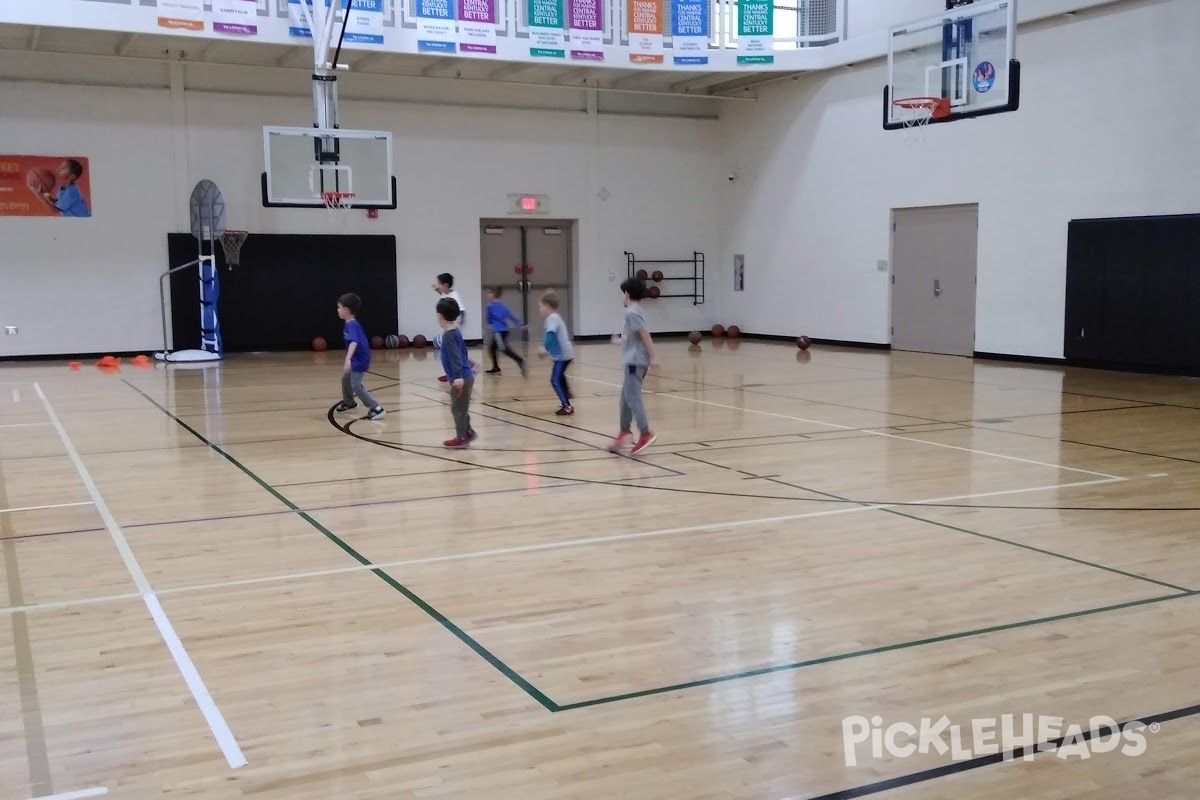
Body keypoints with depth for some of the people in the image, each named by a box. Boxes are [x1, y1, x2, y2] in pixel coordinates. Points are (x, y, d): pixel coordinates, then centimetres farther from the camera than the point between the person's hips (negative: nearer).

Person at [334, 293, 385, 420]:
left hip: (359, 360, -11)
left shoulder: (352, 325, -24)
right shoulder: (350, 324, 8)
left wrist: (348, 359, -52)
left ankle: (376, 409, -18)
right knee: (346, 378, 26)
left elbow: (354, 342, -40)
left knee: (355, 385, -16)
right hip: (356, 359, 11)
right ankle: (349, 402, 50)